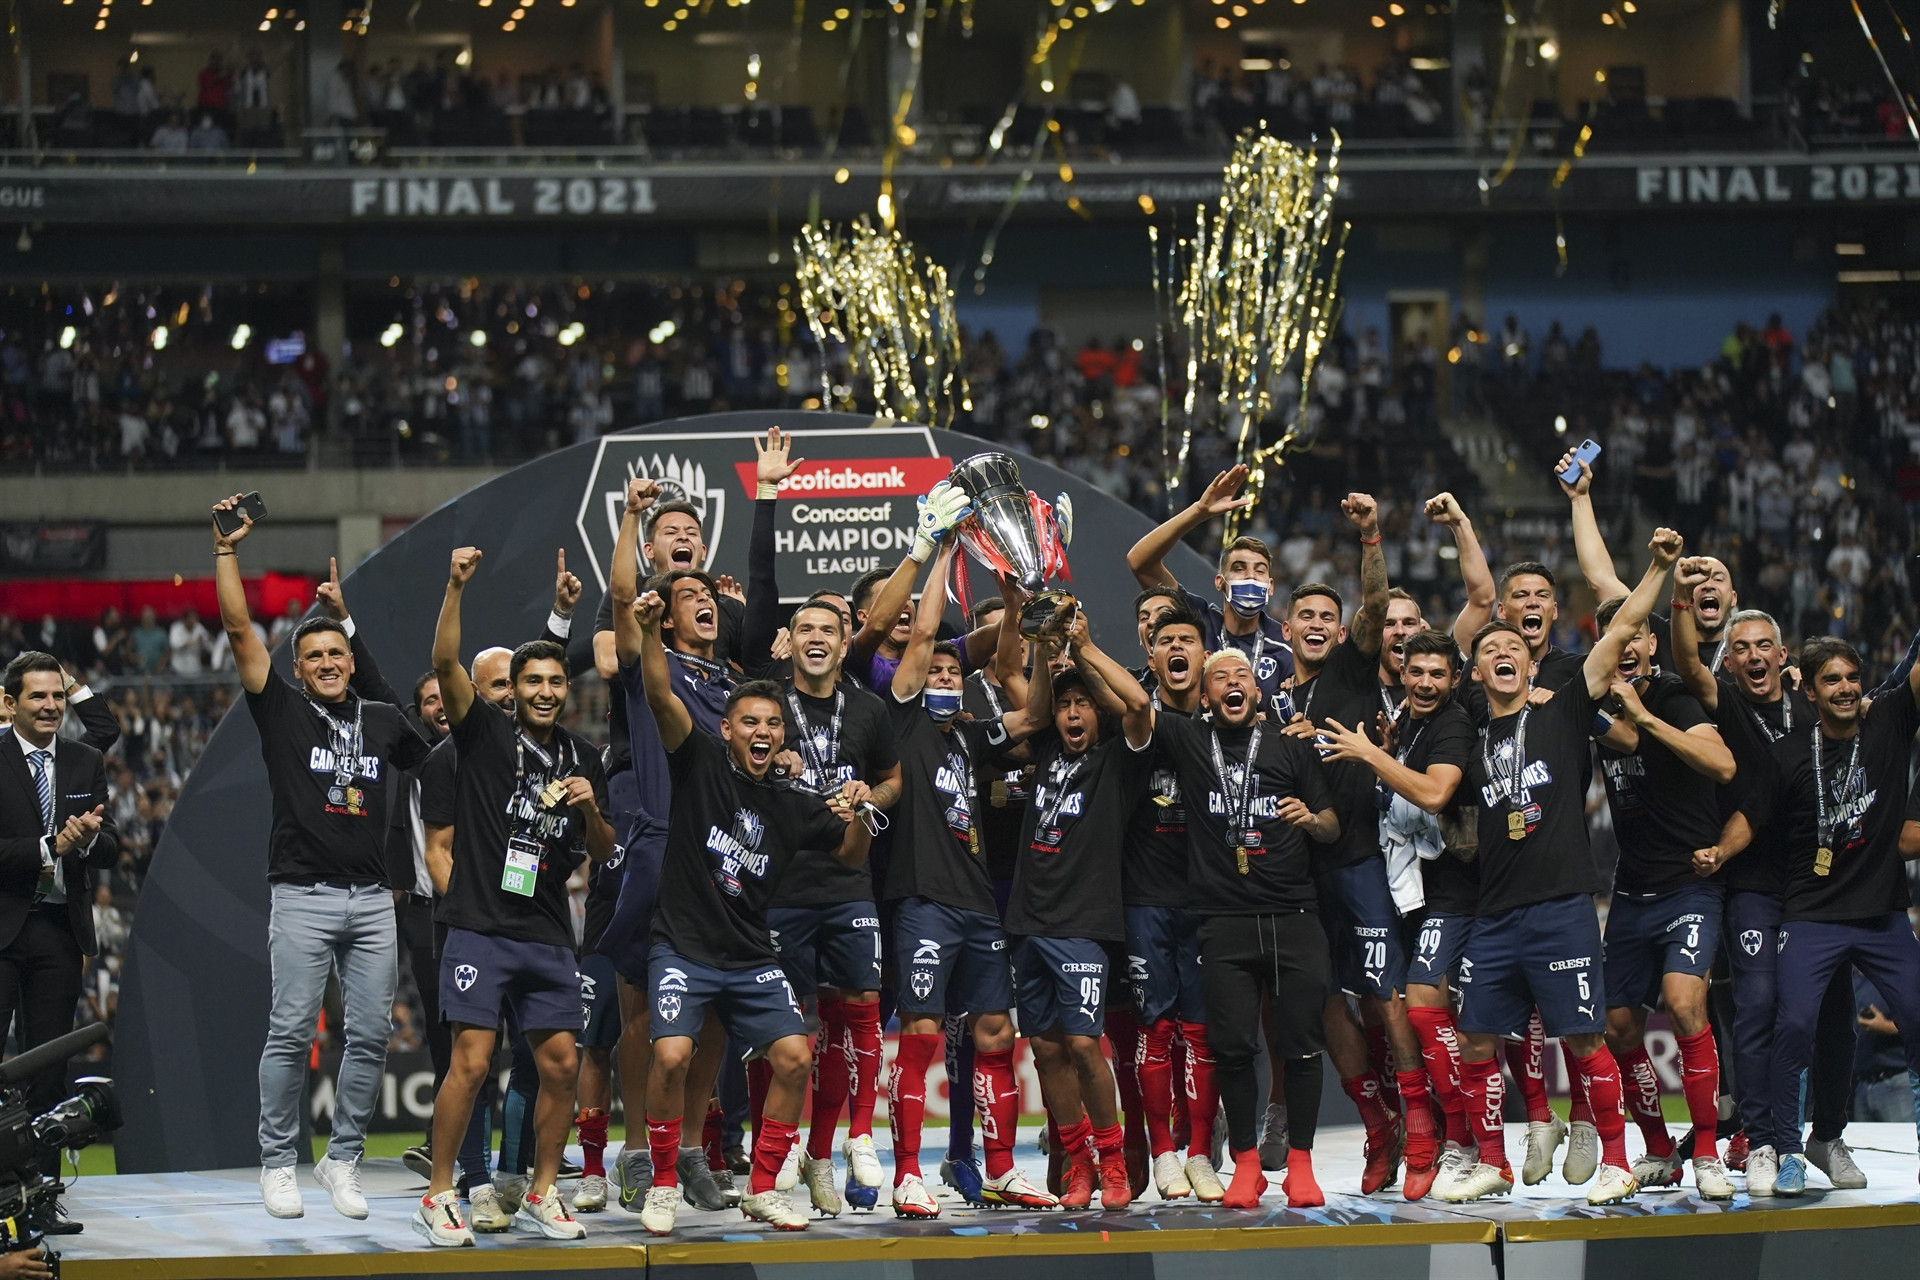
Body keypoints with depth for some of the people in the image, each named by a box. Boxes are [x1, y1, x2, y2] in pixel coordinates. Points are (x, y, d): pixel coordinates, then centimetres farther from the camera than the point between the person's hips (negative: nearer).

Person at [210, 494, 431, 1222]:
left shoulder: (384, 722, 14)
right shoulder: (283, 712, 5)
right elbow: (238, 629, -2)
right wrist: (226, 548, -6)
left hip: (372, 898, 3)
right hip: (303, 895, -3)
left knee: (371, 1034, 0)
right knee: (291, 1032, -6)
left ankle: (343, 1161, 9)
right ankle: (278, 1163, 2)